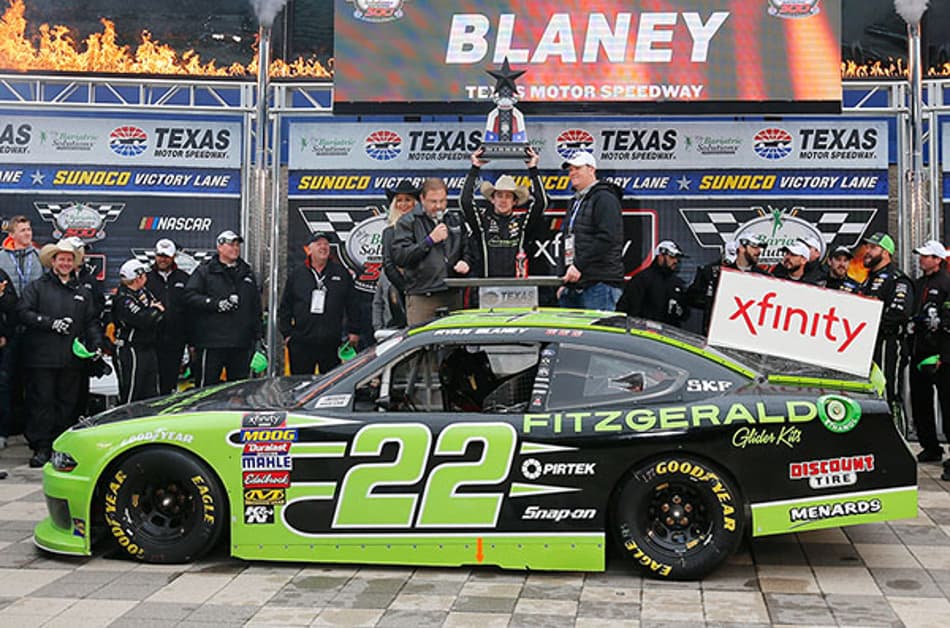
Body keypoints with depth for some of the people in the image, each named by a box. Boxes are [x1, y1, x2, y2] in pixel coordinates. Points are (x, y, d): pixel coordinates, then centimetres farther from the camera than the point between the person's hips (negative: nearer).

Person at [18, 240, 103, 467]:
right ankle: (41, 448, 1)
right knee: (42, 402, -3)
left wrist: (96, 345, 2)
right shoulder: (37, 287, 7)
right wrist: (51, 323, -13)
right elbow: (23, 312, -5)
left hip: (72, 360, 3)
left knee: (68, 403, 5)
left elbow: (92, 321, 16)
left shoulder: (83, 292, 18)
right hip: (42, 357, -3)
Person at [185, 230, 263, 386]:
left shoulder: (246, 272, 19)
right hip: (212, 340, -5)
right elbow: (190, 295, -8)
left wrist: (258, 332, 16)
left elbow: (256, 303, 22)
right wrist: (216, 304, -18)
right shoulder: (205, 271, 1)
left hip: (242, 343, 5)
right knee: (207, 384, -3)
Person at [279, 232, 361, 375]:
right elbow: (285, 307, 11)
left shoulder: (341, 273, 8)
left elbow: (352, 305, 10)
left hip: (331, 342, 0)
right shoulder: (297, 274, 9)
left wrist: (353, 331, 6)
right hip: (301, 343, 0)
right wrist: (287, 333, 5)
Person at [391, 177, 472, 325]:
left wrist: (465, 263, 3)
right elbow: (399, 257, -10)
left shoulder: (455, 221, 18)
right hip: (421, 298, -4)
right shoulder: (407, 222, 2)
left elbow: (466, 251, 27)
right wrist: (430, 240, -12)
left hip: (453, 296, 5)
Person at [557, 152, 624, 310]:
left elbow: (606, 239, -18)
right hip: (574, 286, 9)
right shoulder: (575, 202, 24)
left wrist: (579, 266, -20)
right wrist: (564, 281, 21)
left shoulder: (604, 198, -5)